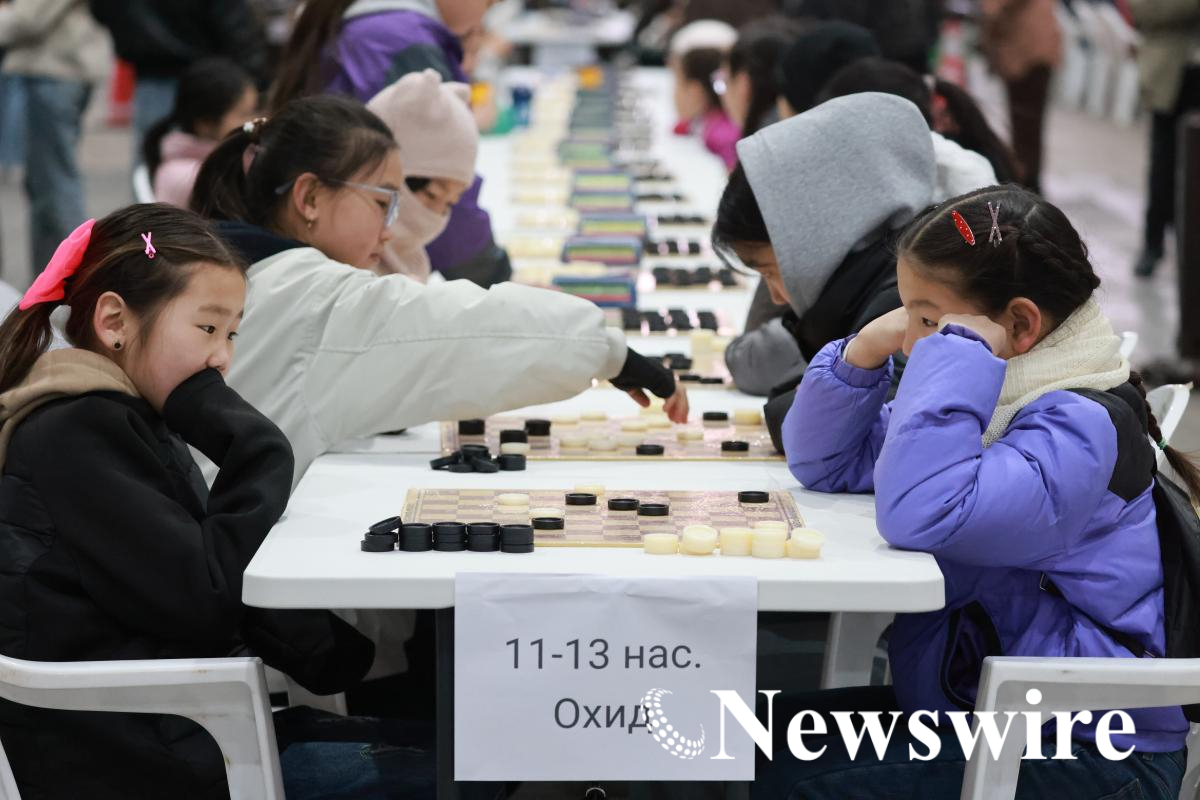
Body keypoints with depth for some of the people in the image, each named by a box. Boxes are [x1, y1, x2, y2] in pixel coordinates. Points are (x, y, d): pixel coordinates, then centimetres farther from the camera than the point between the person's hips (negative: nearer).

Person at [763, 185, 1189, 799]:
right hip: (964, 703, 9)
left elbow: (920, 515, -37)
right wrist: (865, 352, -2)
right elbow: (824, 464, 14)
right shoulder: (1001, 397, 7)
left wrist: (959, 355, -29)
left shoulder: (1077, 430, -21)